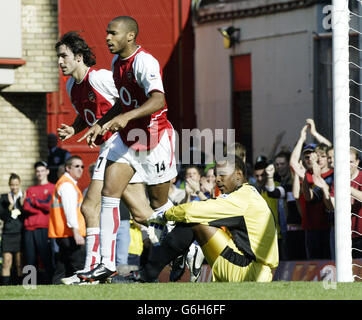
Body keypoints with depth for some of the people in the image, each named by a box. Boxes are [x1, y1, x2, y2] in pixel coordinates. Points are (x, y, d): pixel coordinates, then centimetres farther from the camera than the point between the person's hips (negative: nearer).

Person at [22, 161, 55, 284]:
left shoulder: (52, 188, 8)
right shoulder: (30, 190, 20)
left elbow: (50, 205, -6)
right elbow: (26, 208, 7)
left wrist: (35, 201, 3)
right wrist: (42, 207, -2)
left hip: (44, 229, -4)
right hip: (30, 229, 4)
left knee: (47, 259, -9)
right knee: (30, 261, 2)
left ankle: (49, 283, -8)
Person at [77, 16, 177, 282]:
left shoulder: (144, 62, -21)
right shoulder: (117, 61, 8)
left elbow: (158, 100, -37)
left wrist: (126, 116, -48)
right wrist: (101, 125, 15)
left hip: (156, 140, -8)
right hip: (127, 138, 8)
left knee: (159, 205, 5)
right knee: (109, 194, -7)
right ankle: (107, 264, -8)